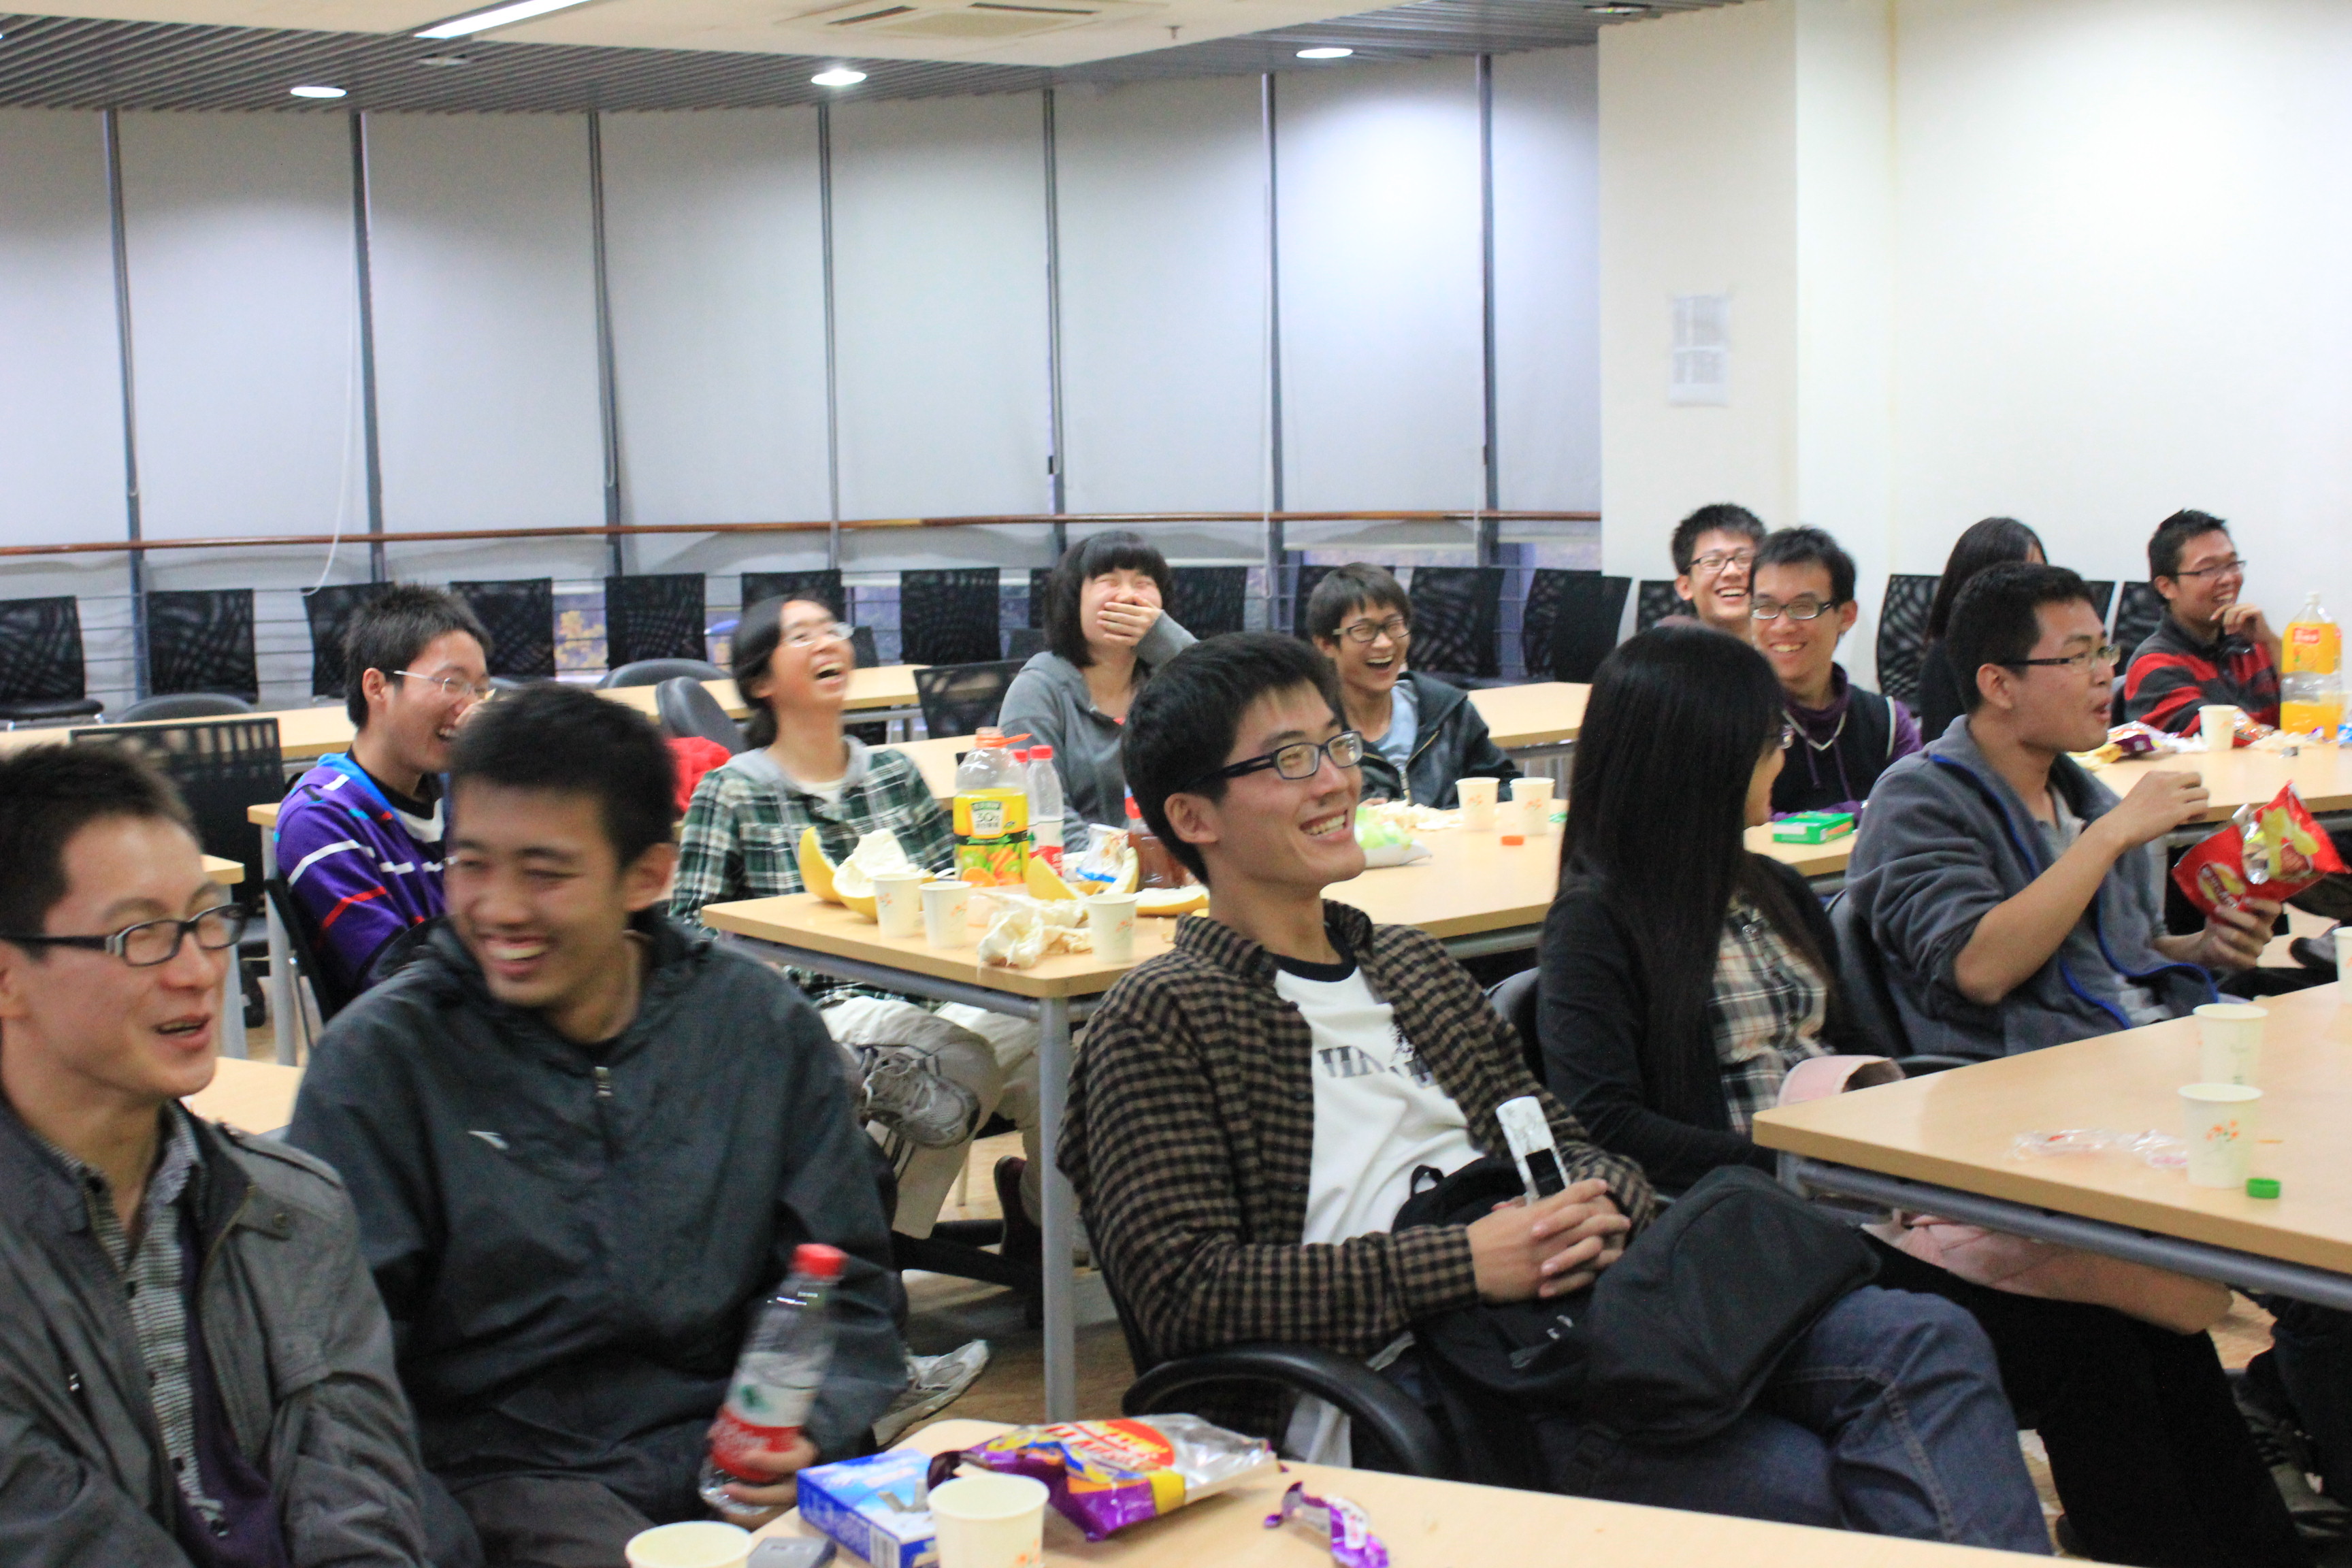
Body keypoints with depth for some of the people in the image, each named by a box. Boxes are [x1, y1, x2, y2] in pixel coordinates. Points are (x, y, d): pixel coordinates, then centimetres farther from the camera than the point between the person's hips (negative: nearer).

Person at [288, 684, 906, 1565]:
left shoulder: (763, 1027, 5)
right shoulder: (379, 1057, -3)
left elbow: (849, 1288, 10)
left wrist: (810, 1432, -10)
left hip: (731, 1453, 4)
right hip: (508, 1473, -3)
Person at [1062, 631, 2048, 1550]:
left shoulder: (1411, 964, 26)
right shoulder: (1163, 1019, 2)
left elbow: (1564, 1144, 25)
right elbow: (1185, 1295, -9)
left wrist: (1598, 1206, -3)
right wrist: (1465, 1261, -15)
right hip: (1404, 1385, -7)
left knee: (1927, 1345, -15)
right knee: (1808, 1487, -27)